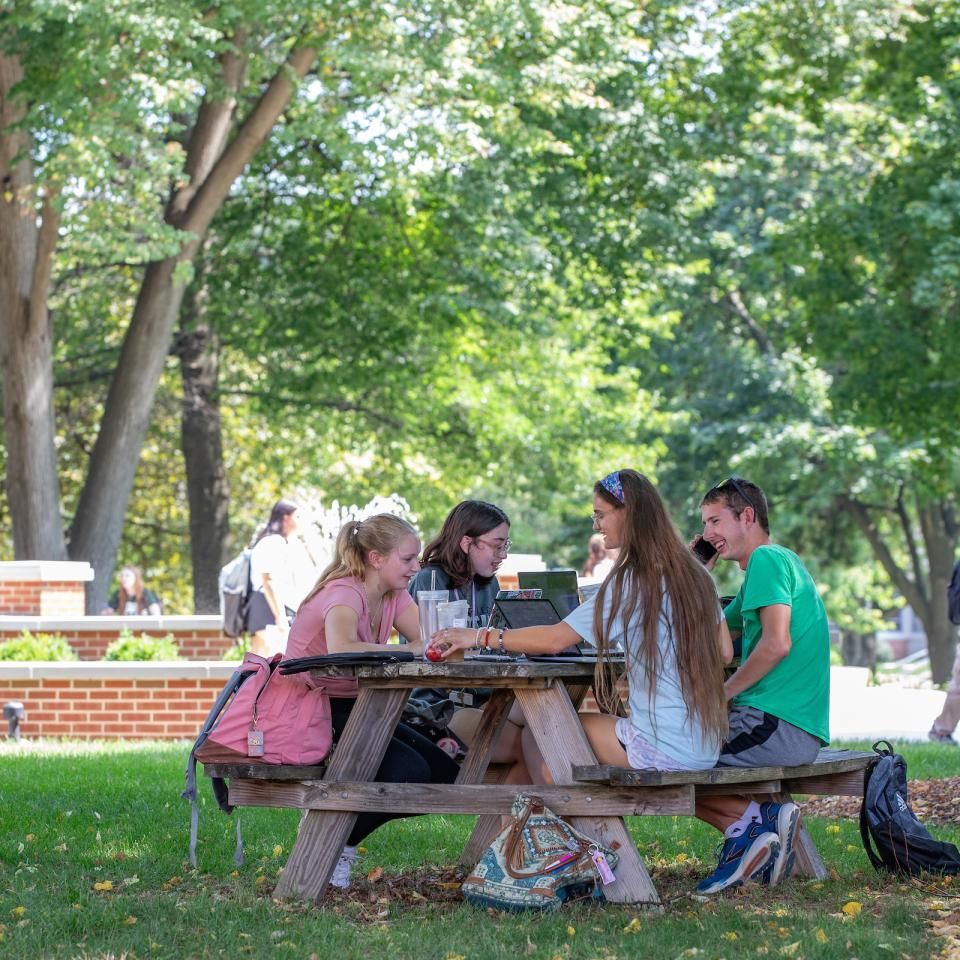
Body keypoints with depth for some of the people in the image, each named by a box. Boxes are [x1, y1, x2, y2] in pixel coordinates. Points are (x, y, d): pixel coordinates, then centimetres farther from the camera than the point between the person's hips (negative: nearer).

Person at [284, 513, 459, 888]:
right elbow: (341, 647, -42)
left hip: (353, 709, 9)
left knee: (444, 775, -3)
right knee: (409, 771, -25)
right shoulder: (345, 593, -21)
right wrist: (410, 650, -33)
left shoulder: (393, 595, 7)